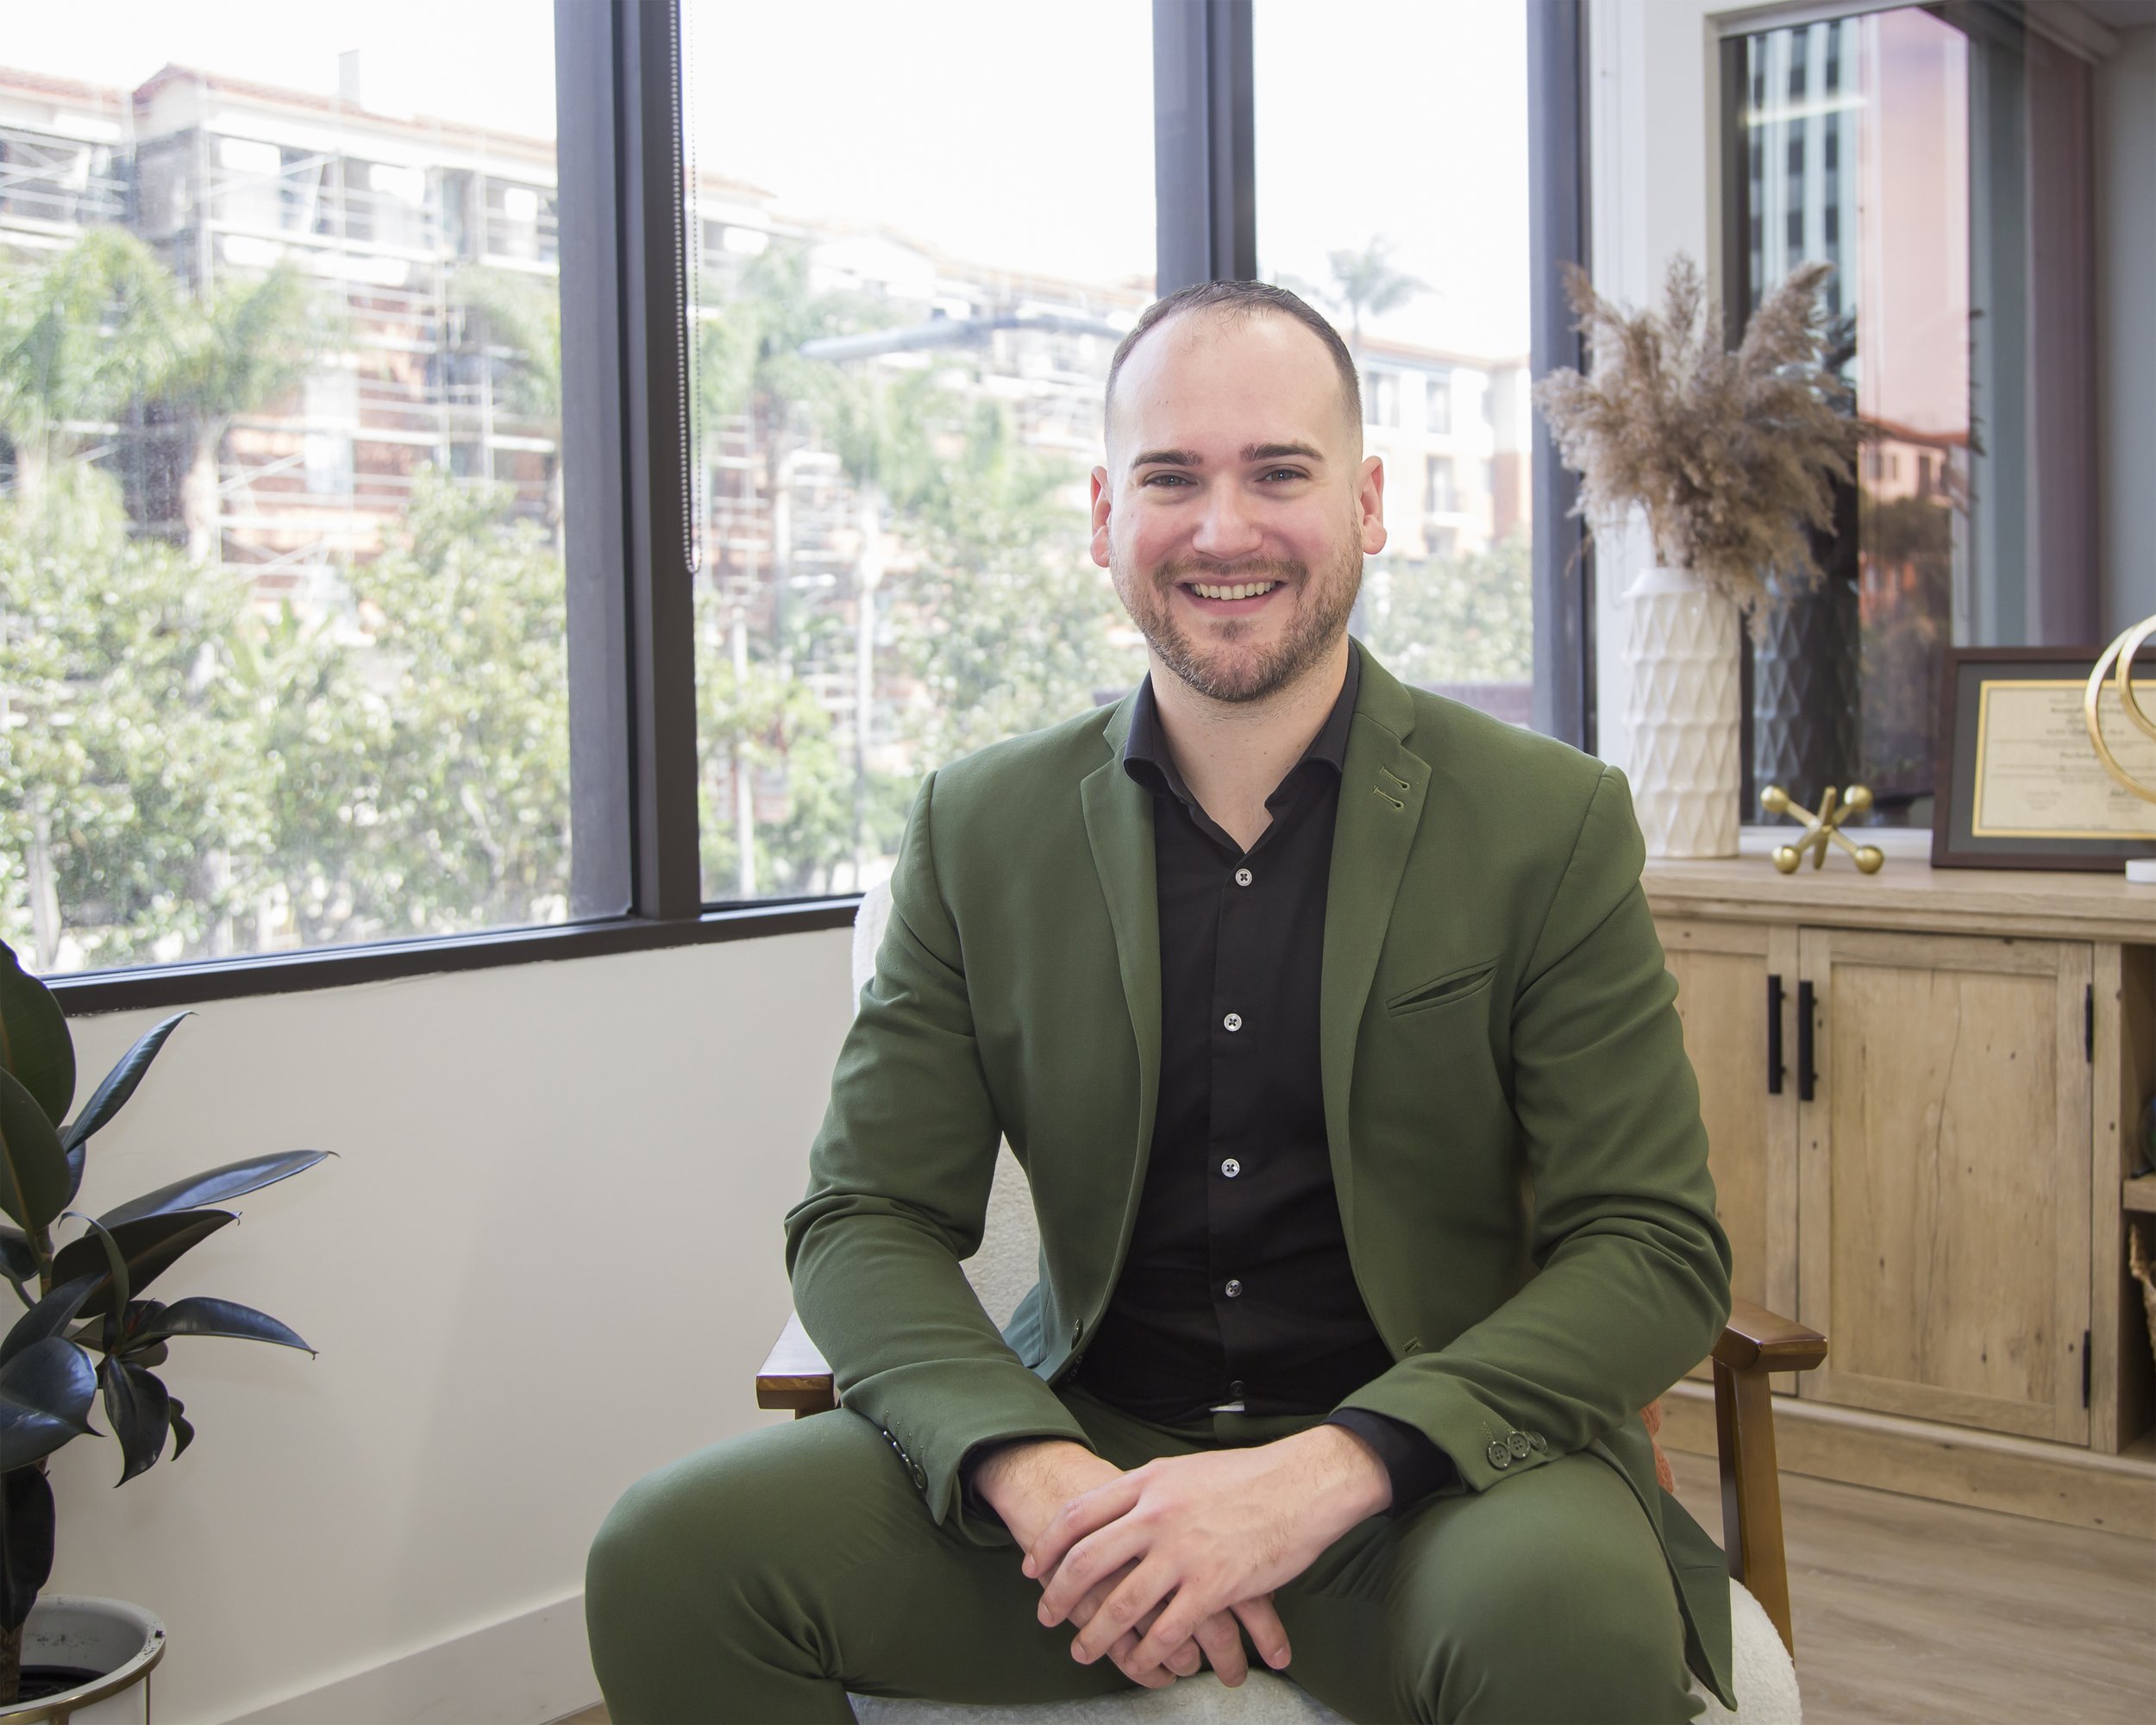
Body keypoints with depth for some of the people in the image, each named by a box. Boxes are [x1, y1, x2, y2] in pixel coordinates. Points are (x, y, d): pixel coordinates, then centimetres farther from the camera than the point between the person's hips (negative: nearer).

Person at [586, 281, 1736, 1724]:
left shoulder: (1552, 825, -3)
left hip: (1421, 1459, -2)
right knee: (671, 1559, -19)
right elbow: (865, 1220, 2)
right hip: (1088, 1453, 2)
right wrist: (1035, 1474, -19)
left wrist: (1327, 1472, -22)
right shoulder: (981, 831, 4)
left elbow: (1659, 1254, -7)